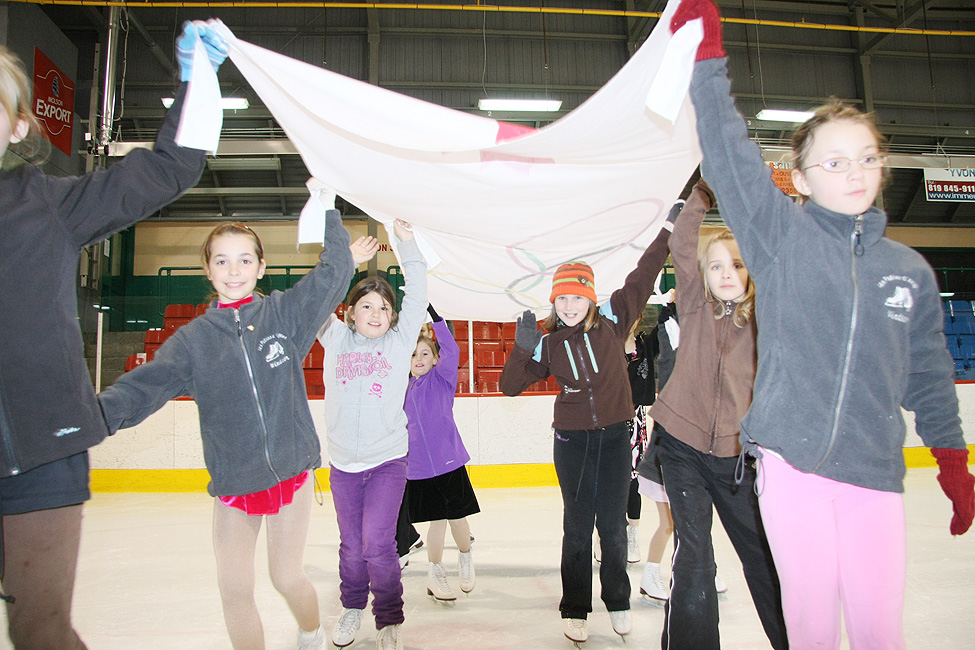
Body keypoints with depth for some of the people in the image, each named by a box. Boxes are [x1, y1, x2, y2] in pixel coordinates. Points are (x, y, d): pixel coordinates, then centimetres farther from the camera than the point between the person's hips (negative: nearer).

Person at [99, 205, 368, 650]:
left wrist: (326, 205, -4)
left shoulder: (284, 313, -1)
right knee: (234, 587, 3)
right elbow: (144, 385, -10)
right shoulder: (193, 338, 0)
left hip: (292, 468, -1)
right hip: (232, 481, 1)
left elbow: (332, 274, -7)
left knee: (287, 577, 10)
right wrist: (97, 411, -27)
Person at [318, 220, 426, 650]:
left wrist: (406, 242, -2)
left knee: (377, 543, -7)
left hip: (388, 460, -2)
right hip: (343, 462, 2)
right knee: (352, 544, 13)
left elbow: (417, 292, -2)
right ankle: (352, 607, 38)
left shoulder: (400, 340, 1)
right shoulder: (336, 340, 5)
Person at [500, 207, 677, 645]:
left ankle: (618, 602, 31)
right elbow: (510, 385, -1)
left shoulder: (612, 320, -3)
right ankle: (575, 610, 24)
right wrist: (523, 347, -15)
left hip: (615, 437, 0)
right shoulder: (548, 343, -1)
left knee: (613, 526, 10)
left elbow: (642, 277, -2)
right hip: (572, 441, 0)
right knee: (577, 527, 8)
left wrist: (670, 229, -4)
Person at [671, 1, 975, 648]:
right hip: (791, 463, -2)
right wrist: (707, 53, -14)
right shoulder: (783, 235, 0)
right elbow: (731, 157, -10)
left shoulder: (911, 270, 9)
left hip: (875, 474, 3)